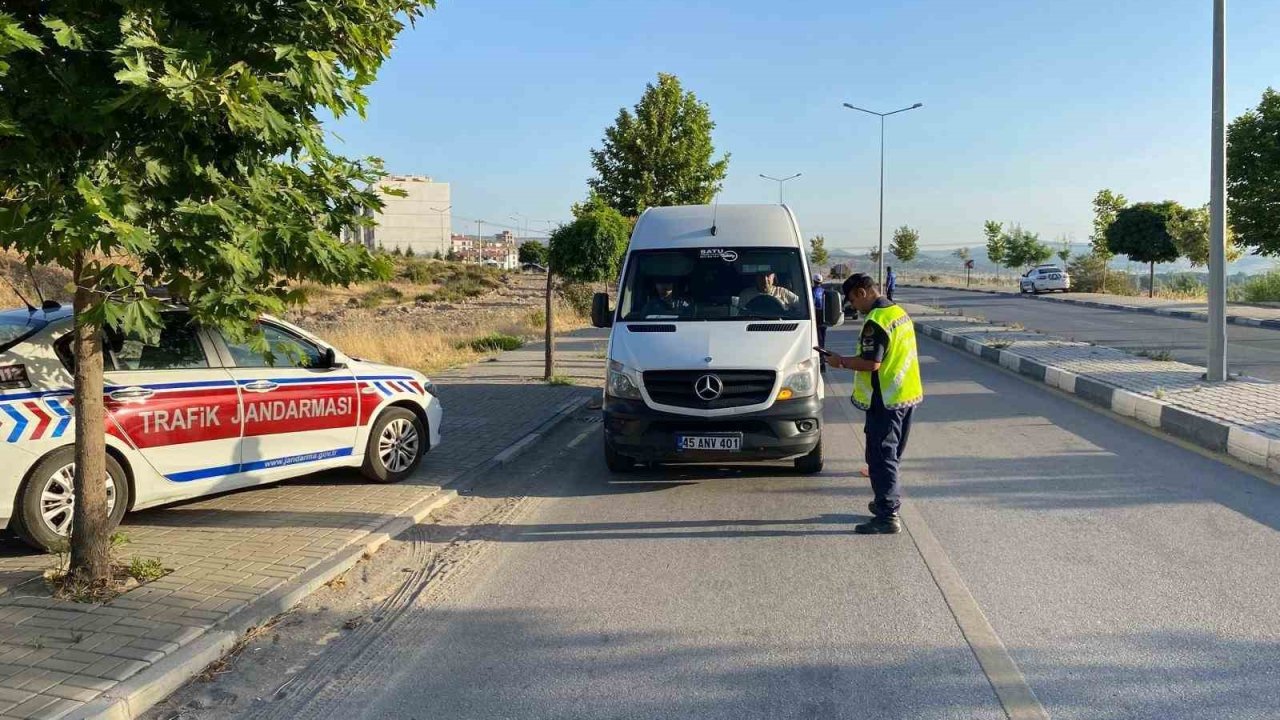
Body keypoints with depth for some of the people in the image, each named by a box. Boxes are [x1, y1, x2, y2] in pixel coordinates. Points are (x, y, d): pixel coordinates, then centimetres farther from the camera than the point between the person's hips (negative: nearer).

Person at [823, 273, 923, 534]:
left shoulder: (875, 321, -19)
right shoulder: (900, 312, 12)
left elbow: (872, 363, -23)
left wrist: (841, 361, -9)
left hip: (885, 400, -10)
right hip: (908, 395, 10)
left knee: (881, 457, -5)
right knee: (892, 455, 20)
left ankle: (887, 517, -4)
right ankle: (889, 502, 32)